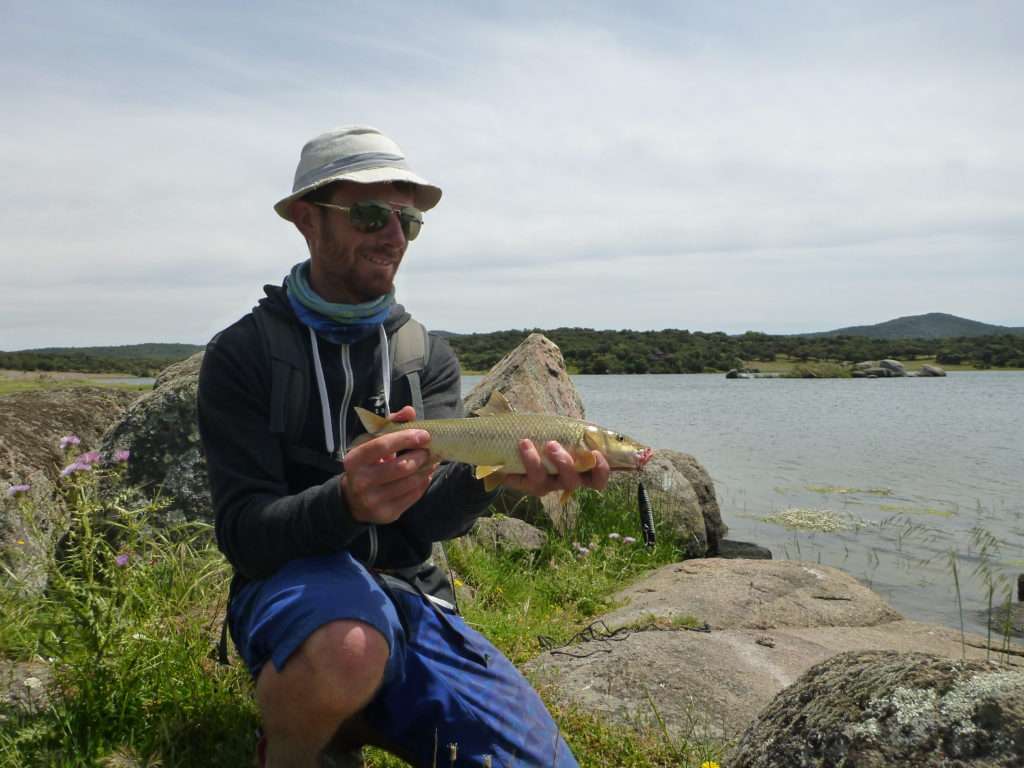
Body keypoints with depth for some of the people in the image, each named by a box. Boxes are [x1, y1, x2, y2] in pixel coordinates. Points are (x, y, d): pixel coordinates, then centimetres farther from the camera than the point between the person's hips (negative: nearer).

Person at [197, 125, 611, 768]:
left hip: (411, 598, 4)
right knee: (349, 649, -39)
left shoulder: (431, 358, 6)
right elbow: (244, 532, -13)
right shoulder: (243, 353, -4)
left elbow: (426, 517, -9)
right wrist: (346, 503, -34)